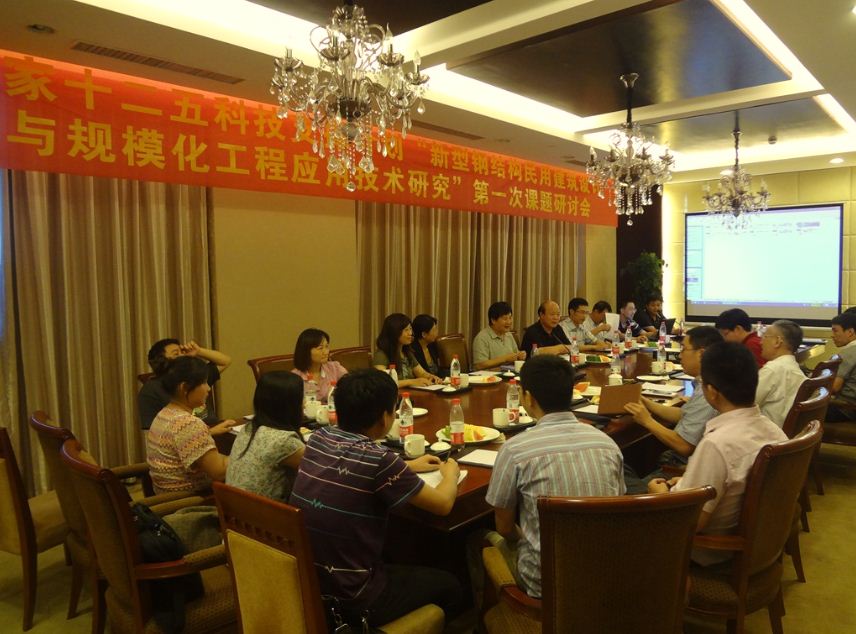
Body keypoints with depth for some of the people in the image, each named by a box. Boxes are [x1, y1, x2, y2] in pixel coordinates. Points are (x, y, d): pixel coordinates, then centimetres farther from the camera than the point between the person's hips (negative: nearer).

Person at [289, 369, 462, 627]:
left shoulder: (318, 438, -5)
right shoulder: (378, 459, -24)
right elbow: (443, 504, -10)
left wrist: (407, 467, 21)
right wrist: (451, 473, 10)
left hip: (303, 584, 7)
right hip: (349, 598, -6)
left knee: (399, 562, 33)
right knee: (447, 585, 18)